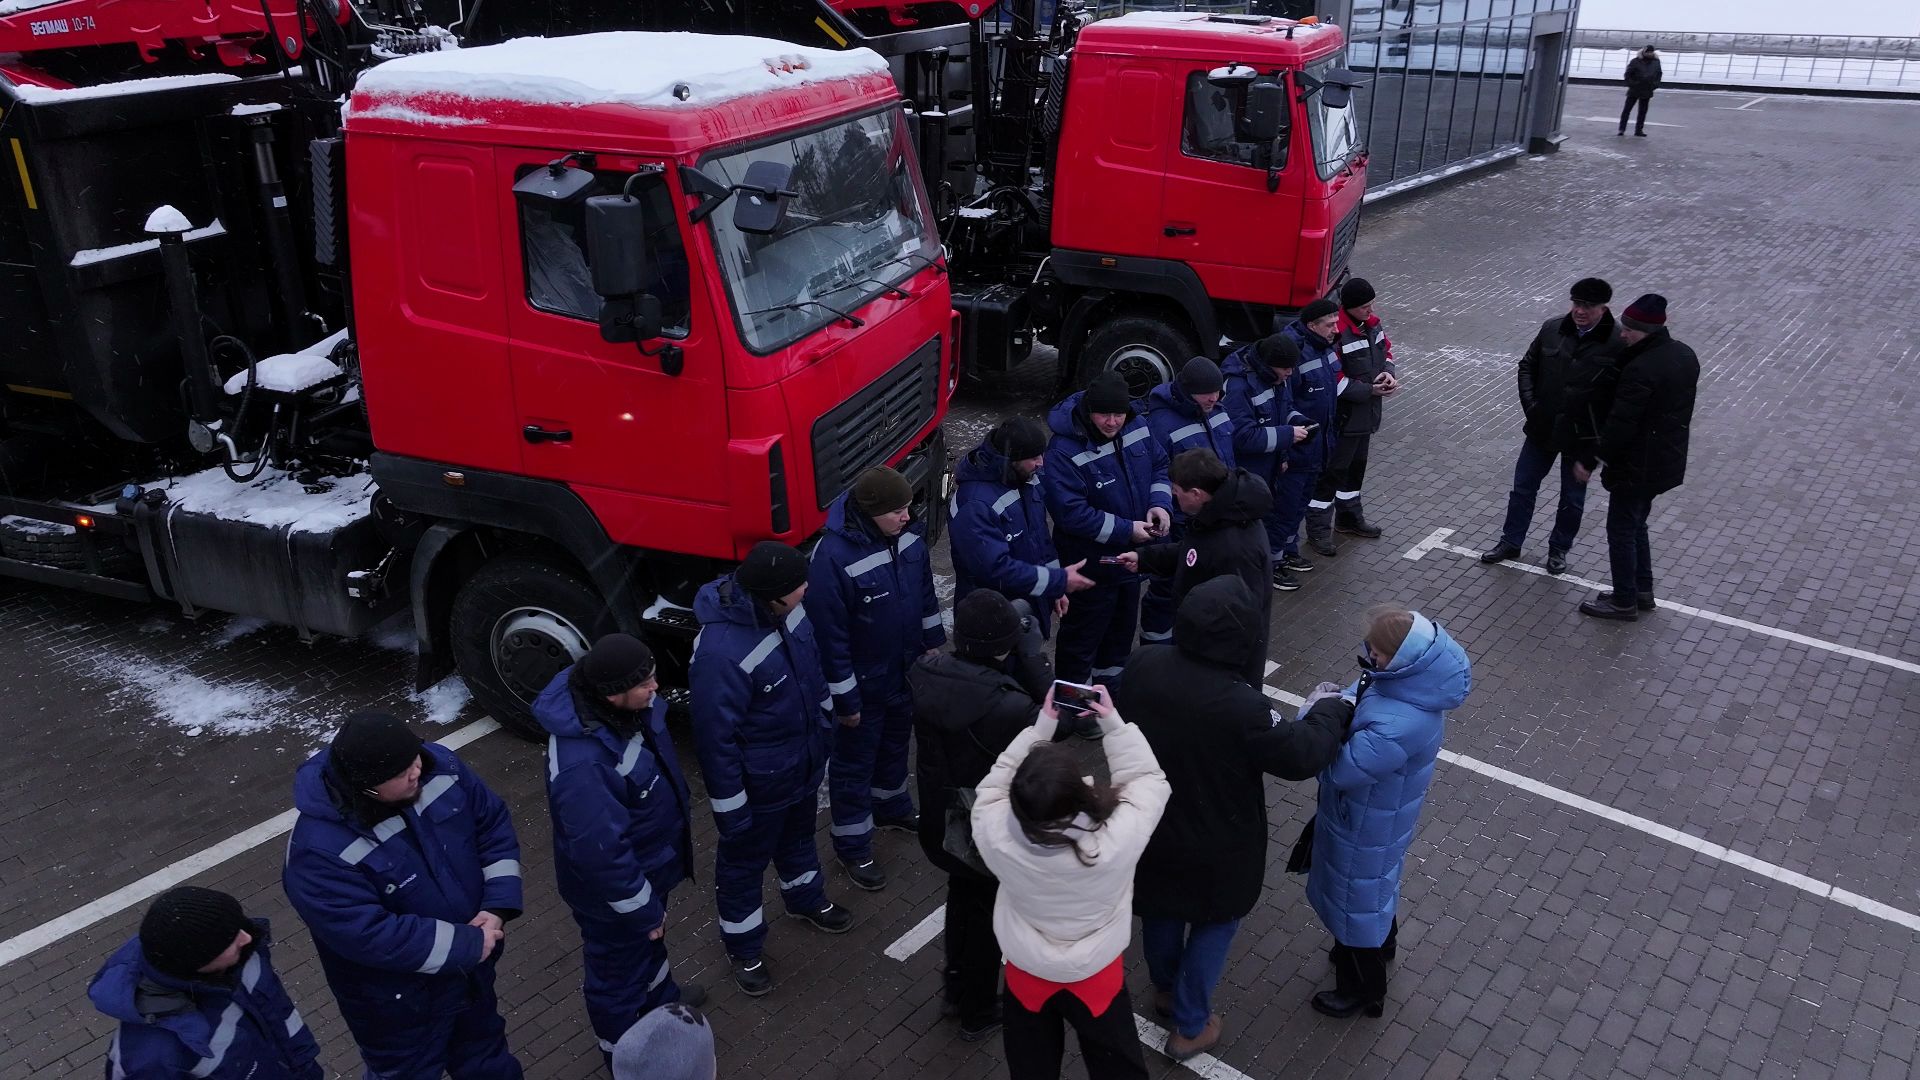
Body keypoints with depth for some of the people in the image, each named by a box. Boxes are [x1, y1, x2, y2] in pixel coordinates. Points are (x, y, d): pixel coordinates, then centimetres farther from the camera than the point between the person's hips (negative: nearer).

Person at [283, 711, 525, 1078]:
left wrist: (498, 905, -19)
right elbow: (371, 936, -34)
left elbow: (493, 824, -7)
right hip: (398, 1002, -5)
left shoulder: (438, 766, -18)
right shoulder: (320, 850, -34)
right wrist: (468, 945, -28)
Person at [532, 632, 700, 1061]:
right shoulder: (584, 764, -43)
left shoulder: (623, 708, -15)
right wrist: (642, 909, -20)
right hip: (612, 890, -8)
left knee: (650, 942, 35)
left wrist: (674, 821, 20)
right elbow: (601, 853, -33)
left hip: (647, 862, 8)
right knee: (619, 969, 20)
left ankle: (660, 997, 63)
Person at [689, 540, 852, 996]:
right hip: (759, 780, -7)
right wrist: (730, 806, -18)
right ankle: (742, 947, 41)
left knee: (798, 835, 32)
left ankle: (806, 899, 59)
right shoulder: (721, 651, -38)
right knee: (745, 860, 18)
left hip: (804, 760, 7)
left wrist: (824, 724, 17)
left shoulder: (786, 611, -15)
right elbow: (716, 737, -28)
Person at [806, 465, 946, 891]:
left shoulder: (906, 536, -10)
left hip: (906, 671, 7)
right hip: (864, 682, -7)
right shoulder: (833, 557, -32)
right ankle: (853, 847, 31)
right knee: (855, 763, 12)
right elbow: (830, 635, -25)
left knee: (896, 744, 29)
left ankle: (892, 808, 54)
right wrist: (844, 699, -18)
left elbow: (925, 592, 8)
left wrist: (933, 644, 14)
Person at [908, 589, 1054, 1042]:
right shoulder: (1004, 706, -37)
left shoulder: (927, 673, -18)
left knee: (963, 896, 32)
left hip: (941, 822, 6)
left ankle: (957, 988, 54)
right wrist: (1033, 655, -24)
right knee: (990, 917, 21)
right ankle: (979, 1012, 44)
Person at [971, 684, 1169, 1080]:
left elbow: (997, 781, -11)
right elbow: (1148, 779, -17)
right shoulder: (1117, 839, -36)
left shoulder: (996, 834, -33)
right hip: (1096, 973, -1)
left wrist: (1042, 723, -13)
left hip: (1026, 972, 1)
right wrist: (1112, 721, -15)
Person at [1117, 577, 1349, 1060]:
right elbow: (1299, 756, -20)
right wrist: (1331, 714, -3)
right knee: (1215, 923, 22)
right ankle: (1190, 1027, 36)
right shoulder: (1240, 706, -36)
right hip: (1214, 846, -5)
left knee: (1160, 910, 29)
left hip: (1148, 825, 5)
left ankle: (1165, 991, 55)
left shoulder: (1141, 665, -19)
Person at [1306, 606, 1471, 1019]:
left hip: (1367, 823, -8)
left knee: (1357, 898, 17)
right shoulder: (1410, 679, -16)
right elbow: (1361, 699, 3)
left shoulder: (1398, 726, -44)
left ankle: (1363, 988, 42)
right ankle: (1381, 945, 61)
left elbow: (1341, 770, -33)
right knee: (1373, 885, 33)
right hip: (1373, 811, 8)